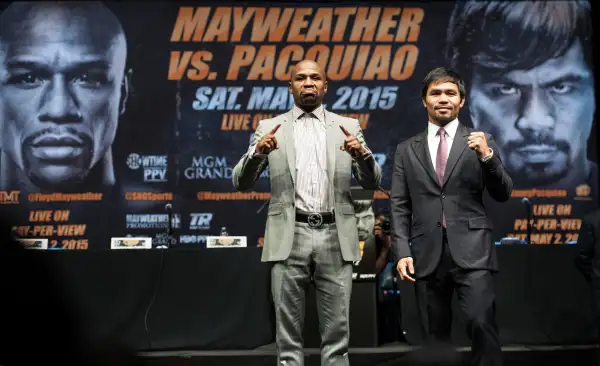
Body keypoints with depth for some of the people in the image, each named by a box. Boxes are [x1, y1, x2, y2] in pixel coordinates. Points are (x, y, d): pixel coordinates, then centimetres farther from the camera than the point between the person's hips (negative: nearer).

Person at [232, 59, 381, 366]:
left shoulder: (347, 127, 10)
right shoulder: (270, 127, 9)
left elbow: (372, 183, 6)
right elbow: (241, 183, 3)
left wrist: (362, 153, -15)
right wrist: (257, 152, -17)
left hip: (335, 236, 1)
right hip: (289, 236, 0)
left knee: (336, 331, 4)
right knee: (288, 332, 4)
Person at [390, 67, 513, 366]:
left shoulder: (481, 142, 10)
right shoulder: (407, 150, 13)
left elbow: (503, 194, 4)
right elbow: (399, 207, 9)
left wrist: (487, 156, -13)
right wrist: (402, 252, -2)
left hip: (471, 249, -2)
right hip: (427, 254, 2)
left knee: (481, 323, -18)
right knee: (435, 336, 6)